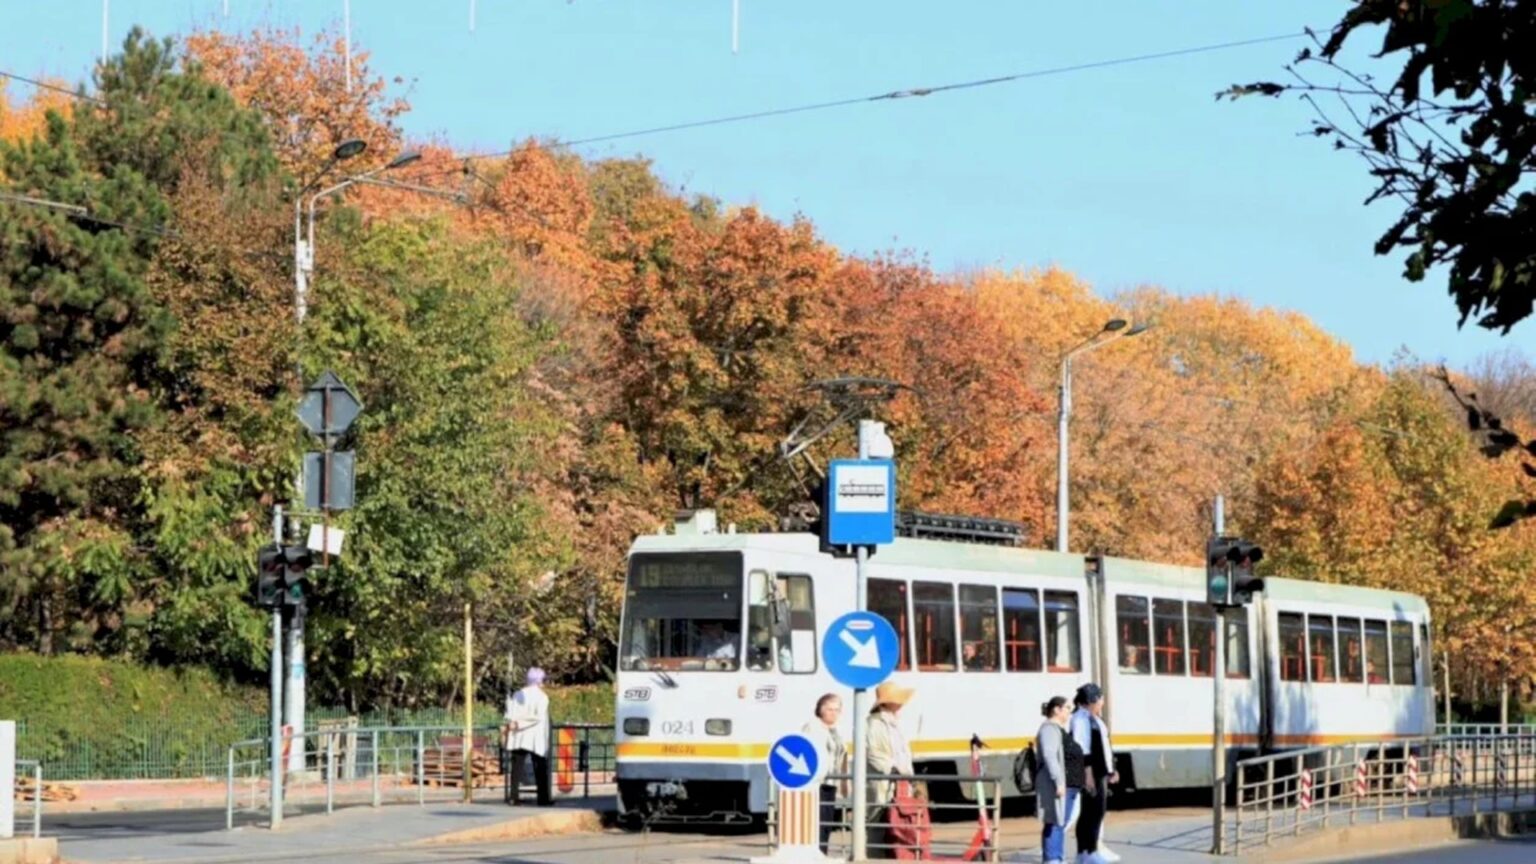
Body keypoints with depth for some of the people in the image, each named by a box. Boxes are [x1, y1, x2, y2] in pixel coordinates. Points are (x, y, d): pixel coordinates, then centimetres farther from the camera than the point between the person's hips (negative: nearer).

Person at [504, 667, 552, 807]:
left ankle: (513, 796, -4)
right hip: (536, 739, -3)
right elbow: (539, 717, -16)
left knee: (517, 768, 3)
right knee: (540, 769, 5)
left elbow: (511, 715, -4)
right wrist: (519, 725, -14)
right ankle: (543, 799, 6)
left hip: (518, 738, 3)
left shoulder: (518, 695, 8)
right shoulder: (542, 697, -5)